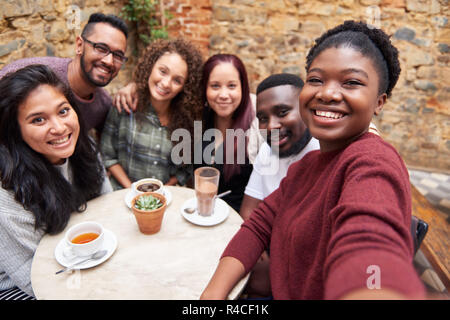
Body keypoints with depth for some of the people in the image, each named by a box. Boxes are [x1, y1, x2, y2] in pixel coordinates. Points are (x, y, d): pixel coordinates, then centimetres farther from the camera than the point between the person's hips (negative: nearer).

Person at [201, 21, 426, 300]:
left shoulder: (374, 160, -21)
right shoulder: (309, 162, 5)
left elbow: (369, 243, -42)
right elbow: (259, 226, -1)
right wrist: (214, 291, -16)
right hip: (283, 293, 6)